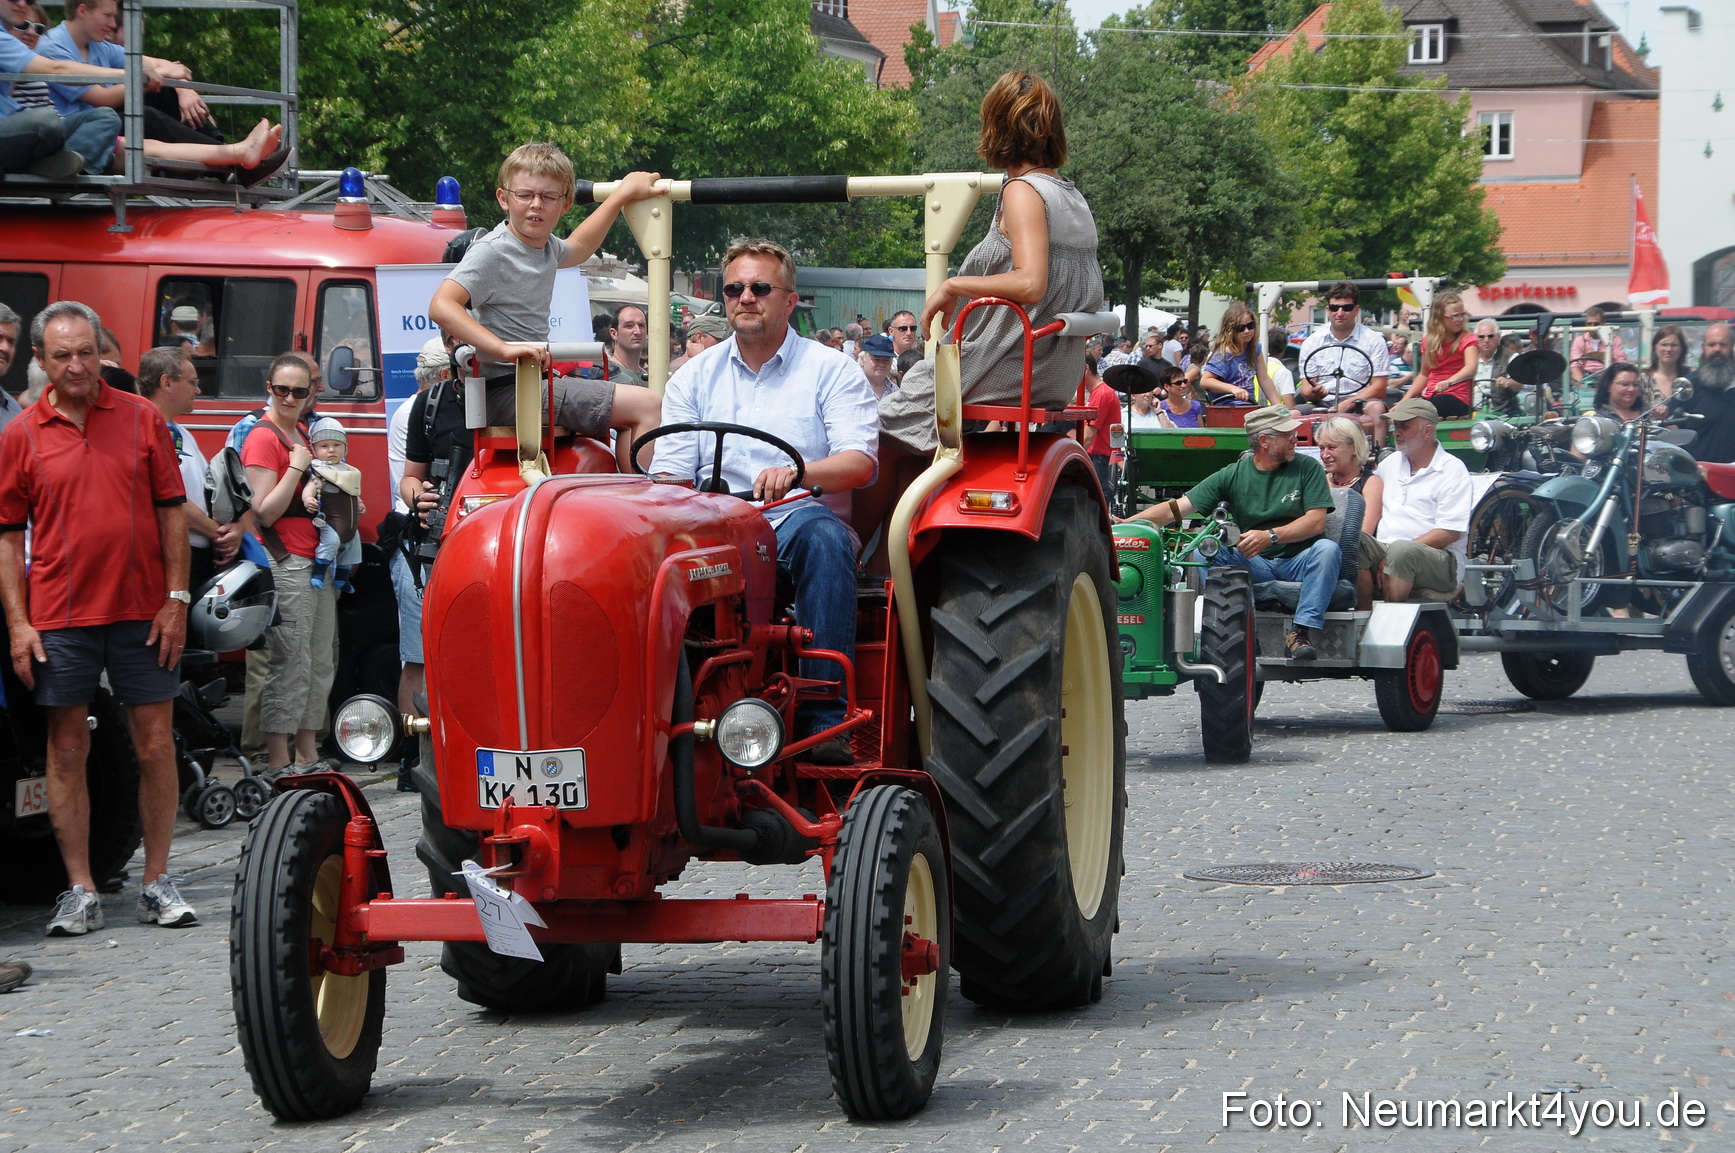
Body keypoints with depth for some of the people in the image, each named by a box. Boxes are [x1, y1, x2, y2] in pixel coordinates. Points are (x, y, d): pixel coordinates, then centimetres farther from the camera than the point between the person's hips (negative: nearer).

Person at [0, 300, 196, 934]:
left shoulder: (141, 419, 4)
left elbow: (171, 511, 6)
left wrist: (176, 599, -1)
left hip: (142, 613, 1)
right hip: (60, 619, 0)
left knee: (156, 747, 3)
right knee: (68, 751, 3)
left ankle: (157, 883, 13)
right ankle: (80, 891, 9)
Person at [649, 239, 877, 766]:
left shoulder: (830, 370, 10)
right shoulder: (695, 377, 19)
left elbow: (860, 462, -4)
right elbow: (667, 474, 11)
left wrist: (796, 472, -25)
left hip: (799, 523, -2)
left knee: (821, 531, -38)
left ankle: (825, 719, -39)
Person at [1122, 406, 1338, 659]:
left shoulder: (1307, 468, 3)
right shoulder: (1233, 475, 5)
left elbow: (1316, 522, -9)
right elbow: (1176, 508, 1)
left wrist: (1270, 536, -25)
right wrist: (1124, 524, -12)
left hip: (1299, 562, -1)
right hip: (1254, 565, 1)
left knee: (1327, 548, -32)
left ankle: (1303, 632, -37)